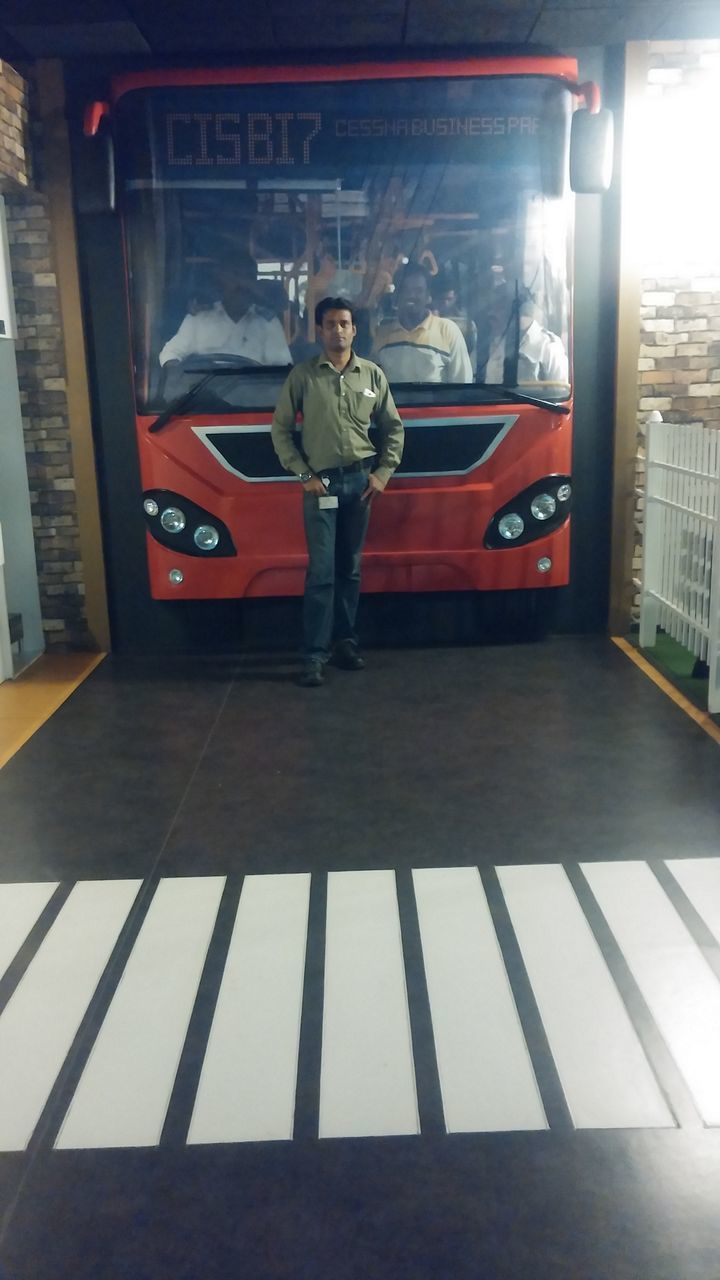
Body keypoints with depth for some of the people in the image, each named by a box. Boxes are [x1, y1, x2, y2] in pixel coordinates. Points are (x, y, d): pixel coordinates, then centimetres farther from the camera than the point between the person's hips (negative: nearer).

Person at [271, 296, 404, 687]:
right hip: (321, 482, -2)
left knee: (350, 567, 9)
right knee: (322, 571, -6)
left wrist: (383, 472, 2)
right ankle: (314, 653, -2)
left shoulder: (373, 374, 5)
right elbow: (280, 428, 0)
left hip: (361, 480, 3)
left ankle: (345, 640, 19)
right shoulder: (302, 375, -2)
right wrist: (303, 475, -6)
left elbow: (393, 427, 11)